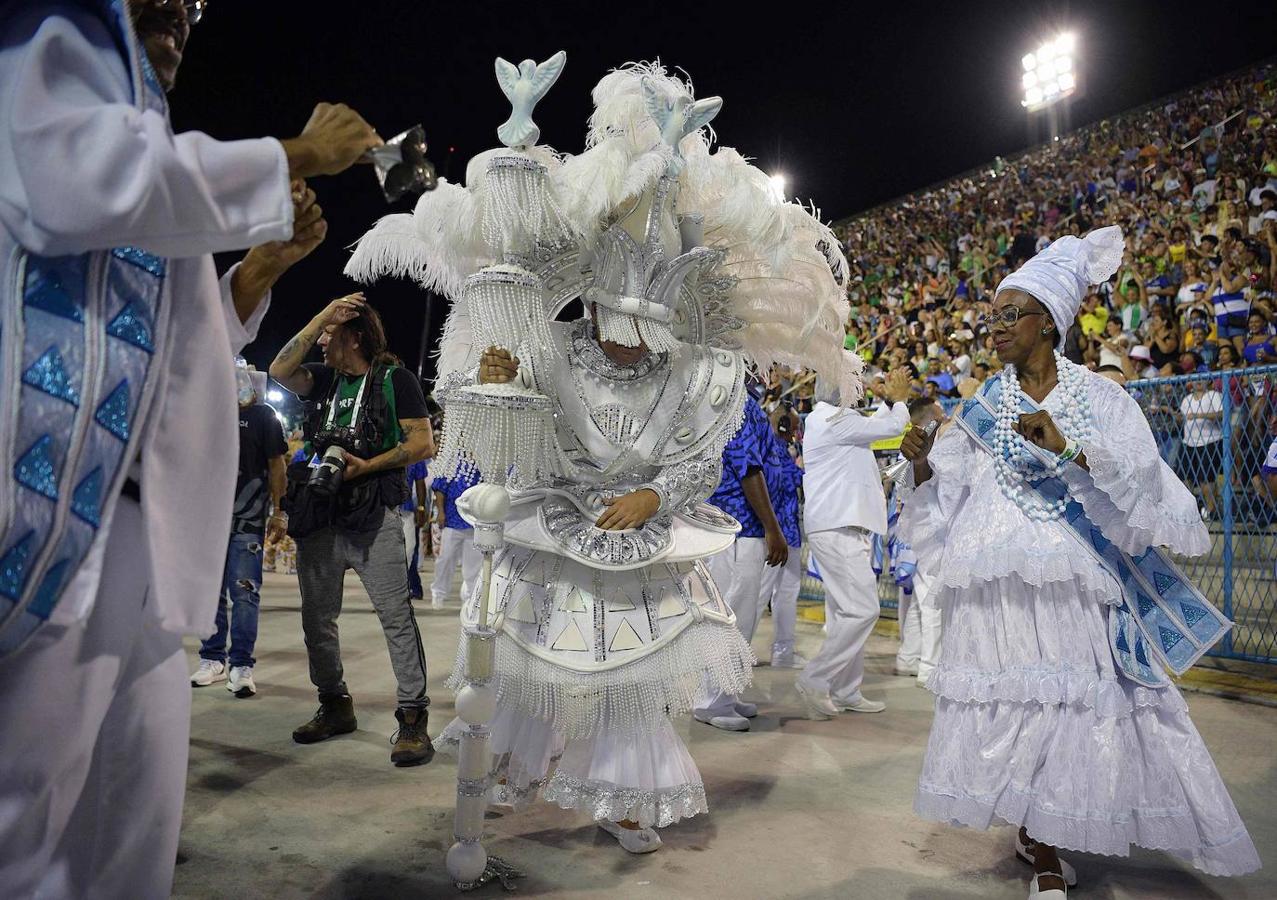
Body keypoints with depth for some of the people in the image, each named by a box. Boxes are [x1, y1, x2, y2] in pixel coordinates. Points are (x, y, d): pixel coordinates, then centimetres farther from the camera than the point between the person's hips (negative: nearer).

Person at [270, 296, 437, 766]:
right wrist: (322, 316, -6)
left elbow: (423, 444, -7)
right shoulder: (323, 378, 16)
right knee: (317, 616, 11)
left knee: (396, 615, -10)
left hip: (372, 515, -6)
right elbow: (279, 370, -3)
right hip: (320, 516, 7)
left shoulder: (395, 378, -1)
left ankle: (413, 717, -6)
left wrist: (366, 466, -17)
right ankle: (334, 706, 26)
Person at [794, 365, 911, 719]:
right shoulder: (831, 420, -14)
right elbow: (892, 427, -11)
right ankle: (814, 680, -6)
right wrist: (899, 399, 8)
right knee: (862, 610, -12)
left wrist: (889, 401, 23)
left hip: (841, 527, 11)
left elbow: (873, 426, 32)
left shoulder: (830, 419, 18)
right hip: (837, 528, -11)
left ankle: (845, 692, 19)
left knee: (846, 612, 13)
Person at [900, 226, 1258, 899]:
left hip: (1072, 582, -1)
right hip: (998, 584, 1)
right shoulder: (982, 407, 9)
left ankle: (1046, 837, 20)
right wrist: (924, 467, -14)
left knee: (1075, 704, -3)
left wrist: (1067, 448, -19)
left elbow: (1141, 485, -7)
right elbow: (941, 503, 6)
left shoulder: (1099, 397, 5)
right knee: (1015, 706, 1)